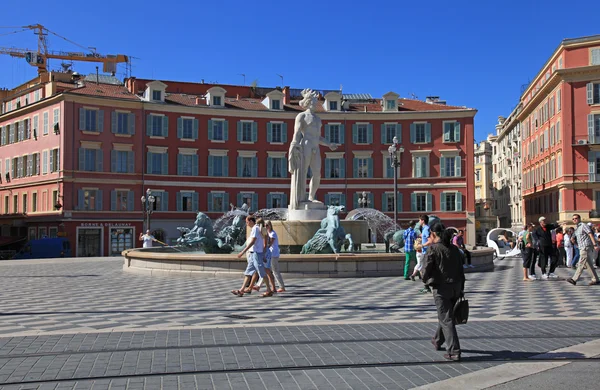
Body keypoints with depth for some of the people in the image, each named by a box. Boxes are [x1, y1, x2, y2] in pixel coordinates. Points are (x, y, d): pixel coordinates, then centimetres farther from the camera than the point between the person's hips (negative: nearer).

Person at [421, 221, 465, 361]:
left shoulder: (433, 249, -12)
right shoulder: (454, 249, 8)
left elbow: (426, 269, -15)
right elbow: (461, 270, 10)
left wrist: (425, 280, 7)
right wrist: (461, 289, 15)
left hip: (441, 288, -7)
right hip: (456, 287, 7)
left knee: (446, 319, -2)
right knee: (444, 316, 23)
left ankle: (454, 352, -5)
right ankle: (437, 341, 41)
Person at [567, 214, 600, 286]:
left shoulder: (583, 225, -7)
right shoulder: (576, 228, 19)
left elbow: (590, 235, -14)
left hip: (586, 248, -9)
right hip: (582, 248, 9)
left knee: (581, 263, -9)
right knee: (589, 265, 9)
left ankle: (574, 279, -12)